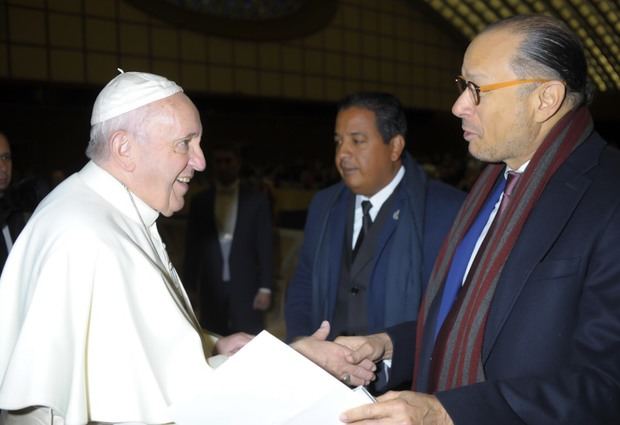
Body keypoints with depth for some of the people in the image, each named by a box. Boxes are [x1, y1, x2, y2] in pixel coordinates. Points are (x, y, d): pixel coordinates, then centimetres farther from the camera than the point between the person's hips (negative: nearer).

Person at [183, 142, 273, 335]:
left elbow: (265, 246, 0)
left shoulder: (256, 200, 2)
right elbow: (192, 247, 8)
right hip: (211, 289, 2)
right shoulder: (200, 201, 6)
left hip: (246, 288, -1)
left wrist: (265, 288, -5)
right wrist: (190, 287, 4)